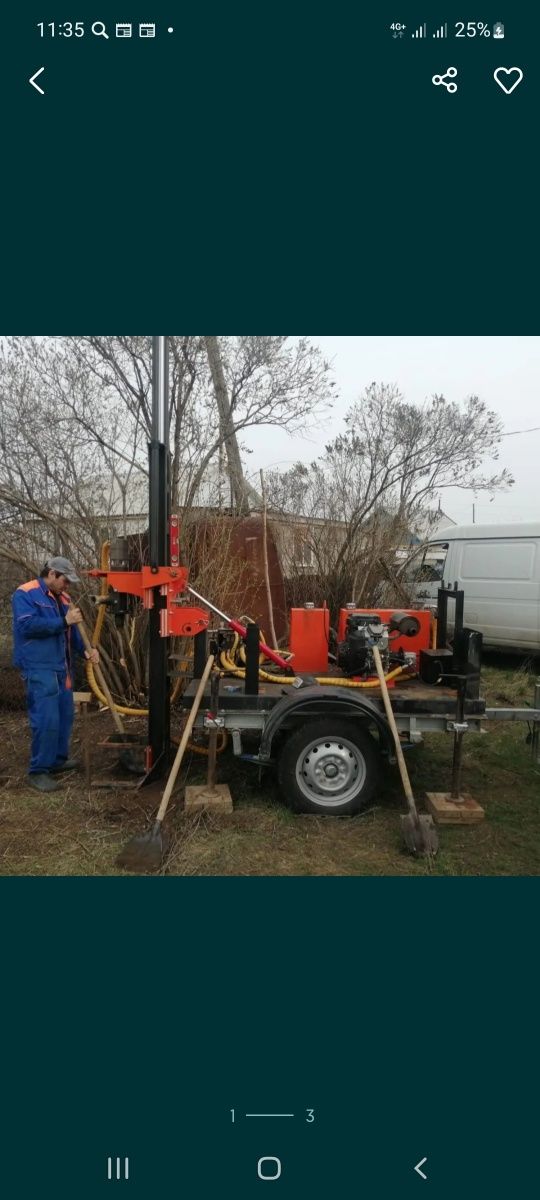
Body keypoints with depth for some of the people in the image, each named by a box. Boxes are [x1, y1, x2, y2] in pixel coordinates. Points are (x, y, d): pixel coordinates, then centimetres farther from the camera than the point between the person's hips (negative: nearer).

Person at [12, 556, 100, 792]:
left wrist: (86, 649, 3)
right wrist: (64, 621, -21)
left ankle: (58, 759, 29)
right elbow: (28, 626, -22)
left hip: (62, 667, 9)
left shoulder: (62, 598, 15)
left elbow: (71, 630, 20)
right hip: (39, 668, -9)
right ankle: (38, 771, -2)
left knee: (64, 716, 14)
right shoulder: (25, 594, -9)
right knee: (46, 720, -12)